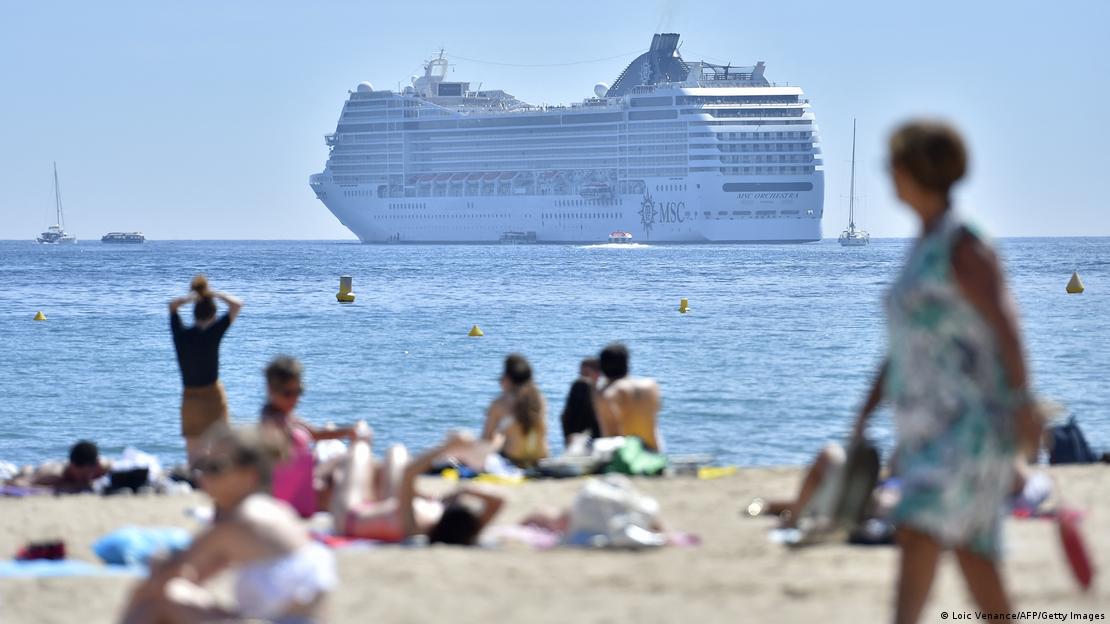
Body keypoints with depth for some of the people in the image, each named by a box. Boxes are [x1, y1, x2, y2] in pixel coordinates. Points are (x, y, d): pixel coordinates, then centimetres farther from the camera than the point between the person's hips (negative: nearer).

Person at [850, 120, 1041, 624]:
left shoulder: (962, 247, -12)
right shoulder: (924, 247, 17)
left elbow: (1005, 326, -20)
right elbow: (901, 345, 22)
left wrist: (1022, 403, -27)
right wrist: (865, 413, 20)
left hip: (969, 422, -10)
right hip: (930, 426, 10)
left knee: (917, 531, -20)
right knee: (971, 553, 10)